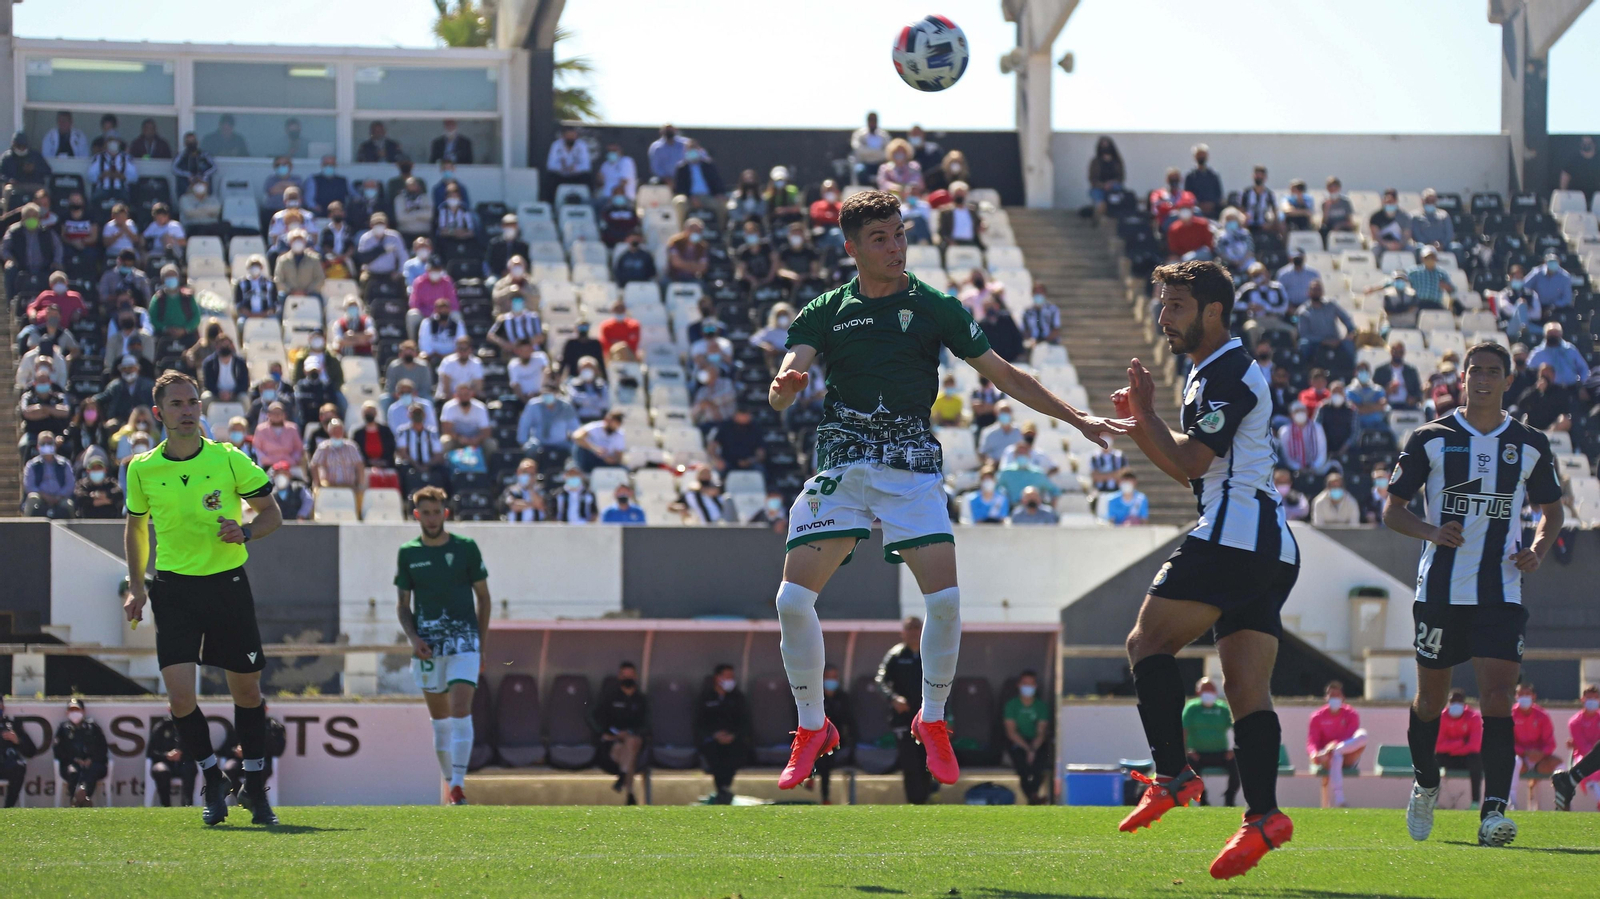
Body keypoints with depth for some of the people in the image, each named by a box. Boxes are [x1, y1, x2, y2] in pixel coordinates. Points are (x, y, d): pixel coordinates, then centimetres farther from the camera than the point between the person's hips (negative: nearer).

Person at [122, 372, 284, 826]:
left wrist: (244, 532, -16)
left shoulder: (230, 460, -5)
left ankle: (255, 787, 23)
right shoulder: (142, 469, 0)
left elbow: (271, 513, 5)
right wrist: (137, 587, 10)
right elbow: (136, 525, 16)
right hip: (173, 589, 0)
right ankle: (213, 782, 8)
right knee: (180, 695, -12)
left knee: (247, 690, 6)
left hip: (227, 583, 0)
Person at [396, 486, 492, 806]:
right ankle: (450, 782, 15)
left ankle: (458, 786, -18)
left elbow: (483, 598, 9)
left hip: (464, 639, -2)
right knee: (440, 720, 6)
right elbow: (403, 605, 13)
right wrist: (413, 638, -5)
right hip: (427, 644, 2)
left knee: (461, 713, -15)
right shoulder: (408, 553, 7)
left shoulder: (466, 548, 2)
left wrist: (481, 645, 6)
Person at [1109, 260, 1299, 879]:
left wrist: (1145, 412, -4)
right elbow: (1187, 465, 31)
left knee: (1148, 642, -6)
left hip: (1234, 535, -10)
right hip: (1271, 549, 10)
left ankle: (1172, 777, -12)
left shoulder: (1230, 374, -9)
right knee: (1248, 689, 2)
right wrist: (1139, 421, 19)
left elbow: (1190, 462, -15)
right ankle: (1264, 816, -8)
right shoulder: (1211, 373, 24)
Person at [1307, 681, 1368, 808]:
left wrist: (1335, 746, -31)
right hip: (1326, 760, -1)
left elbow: (1351, 738, -10)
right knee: (1335, 758, -41)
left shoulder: (1351, 715, 5)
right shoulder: (1318, 717, 4)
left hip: (1347, 758, 1)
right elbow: (1311, 742, -6)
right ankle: (1338, 801, -56)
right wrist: (1313, 754, -31)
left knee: (1362, 735, -27)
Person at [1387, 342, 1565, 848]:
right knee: (1431, 698, 10)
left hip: (1501, 594, 0)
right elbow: (1392, 509, 3)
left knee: (1497, 698, -14)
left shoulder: (1530, 445, 7)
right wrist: (1431, 532, -18)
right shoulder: (1431, 439, 2)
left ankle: (1494, 812, -21)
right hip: (1440, 591, 0)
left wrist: (1539, 549, -2)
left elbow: (1550, 509, 20)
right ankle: (1425, 787, 37)